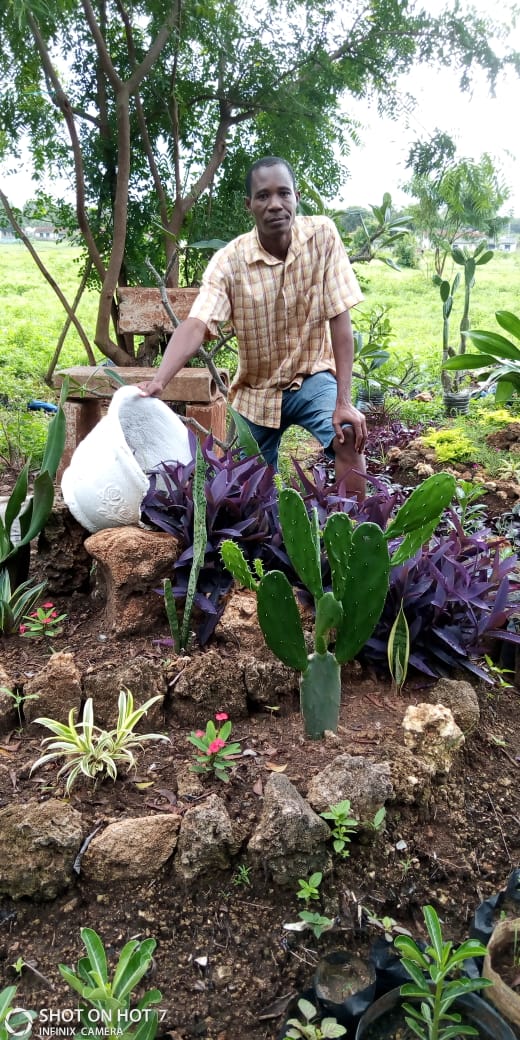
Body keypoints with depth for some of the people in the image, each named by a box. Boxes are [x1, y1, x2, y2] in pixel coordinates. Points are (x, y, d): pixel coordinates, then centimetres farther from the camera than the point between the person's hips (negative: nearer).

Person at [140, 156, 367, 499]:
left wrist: (344, 401, -25)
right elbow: (196, 326, -29)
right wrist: (157, 382, -47)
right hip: (256, 389, 2)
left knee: (349, 436, -29)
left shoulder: (322, 235, -15)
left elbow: (339, 319, -18)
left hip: (312, 376, -1)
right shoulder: (229, 260, -16)